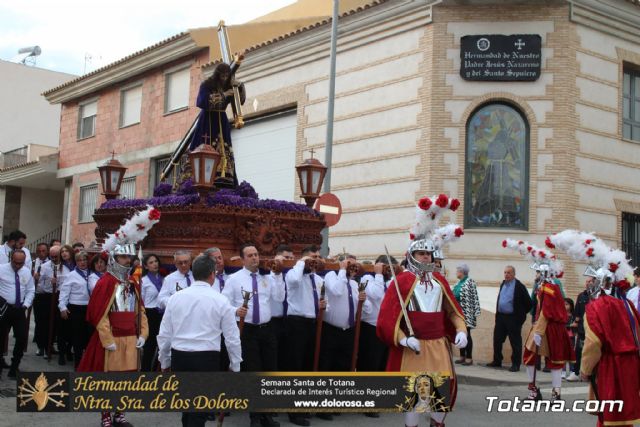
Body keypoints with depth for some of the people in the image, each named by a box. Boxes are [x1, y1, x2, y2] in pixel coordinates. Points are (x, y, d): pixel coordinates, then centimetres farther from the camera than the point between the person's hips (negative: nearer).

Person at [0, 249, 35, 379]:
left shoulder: (27, 272, 4)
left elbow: (30, 291, 9)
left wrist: (26, 304, -5)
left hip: (20, 310, 3)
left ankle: (14, 368, 18)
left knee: (22, 338, 2)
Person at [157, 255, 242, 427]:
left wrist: (164, 362, 18)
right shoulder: (220, 300, -4)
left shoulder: (176, 297, 2)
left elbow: (164, 334, 6)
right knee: (200, 409, 3)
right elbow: (232, 337, 0)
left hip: (179, 357, 3)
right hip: (207, 358, -3)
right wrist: (235, 366, 11)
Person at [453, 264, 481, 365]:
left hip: (466, 313, -8)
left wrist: (476, 312, -17)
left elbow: (475, 297, -14)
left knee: (466, 334, -6)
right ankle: (462, 356, 16)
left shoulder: (470, 282, -10)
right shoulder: (458, 283, 14)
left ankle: (469, 358, 0)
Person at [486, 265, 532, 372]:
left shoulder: (519, 286, -11)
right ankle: (497, 361, 24)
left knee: (515, 342, 2)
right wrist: (498, 314, 16)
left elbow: (528, 303, -8)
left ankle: (515, 364, 9)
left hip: (513, 318, -7)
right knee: (497, 340, 11)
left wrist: (521, 314, -1)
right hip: (500, 317, 7)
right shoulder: (503, 284, 11)